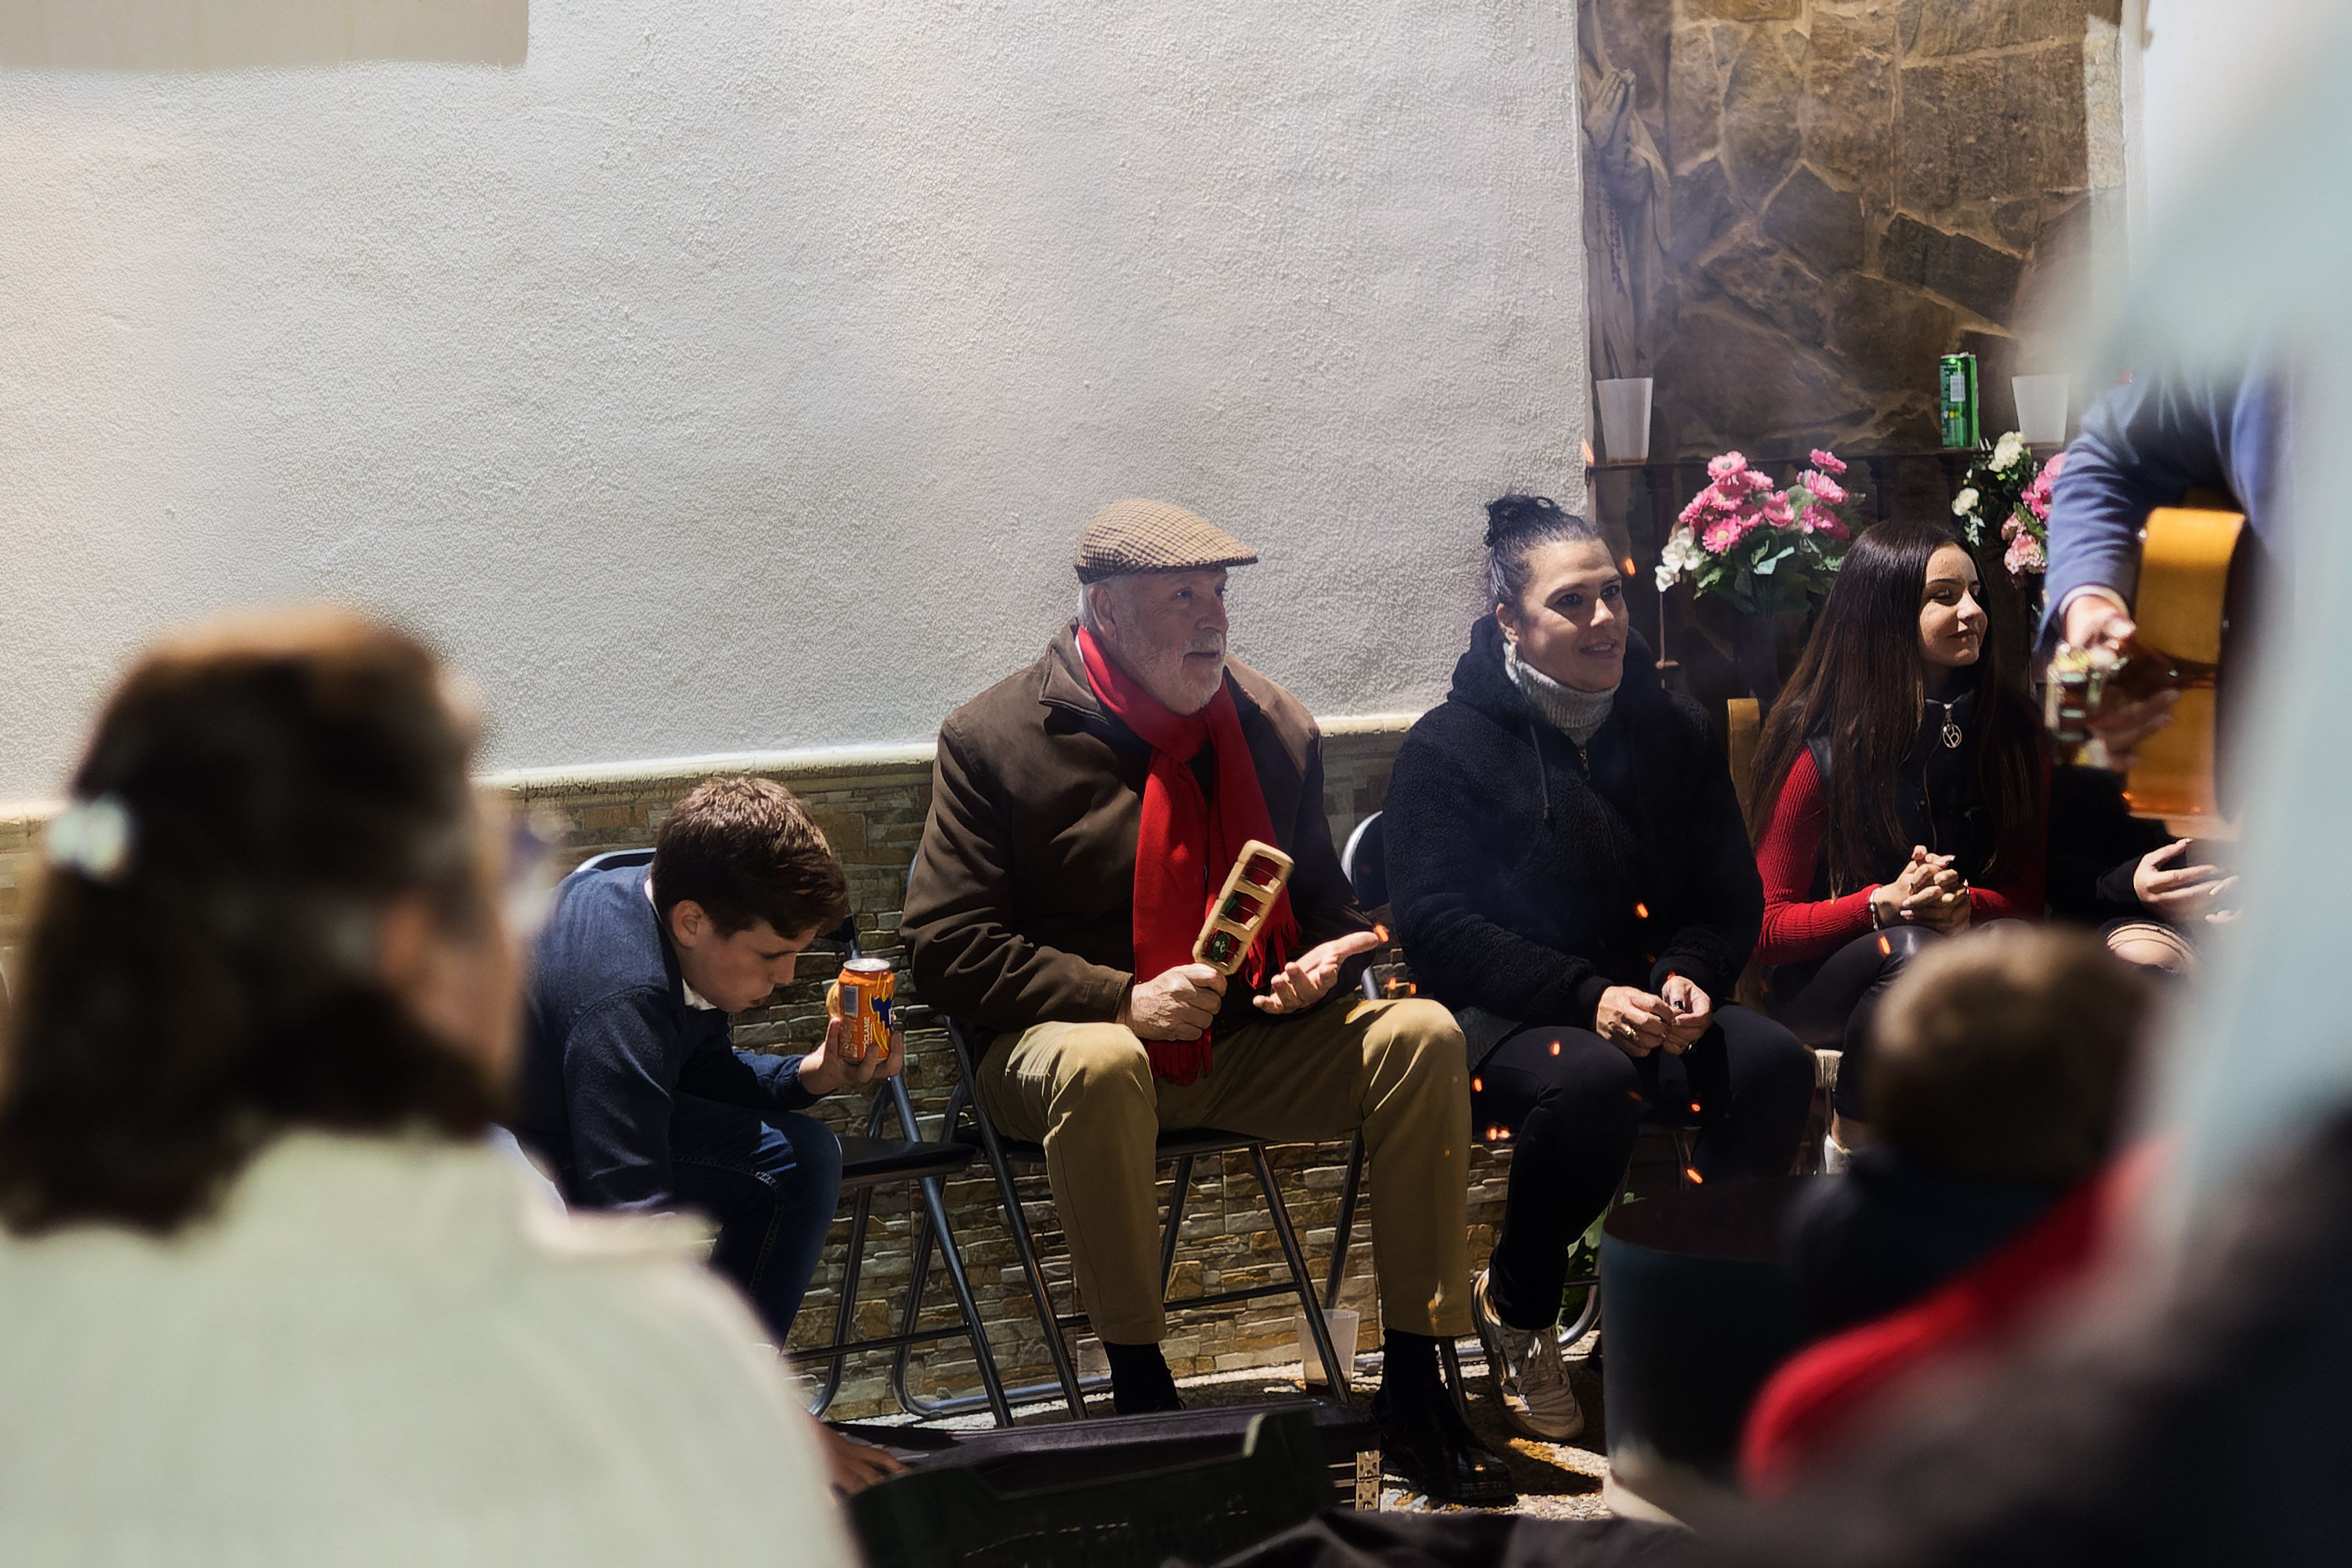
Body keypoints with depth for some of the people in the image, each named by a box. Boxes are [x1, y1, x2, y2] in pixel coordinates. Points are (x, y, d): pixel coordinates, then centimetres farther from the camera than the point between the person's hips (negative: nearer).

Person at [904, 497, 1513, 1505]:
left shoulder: (1273, 726, 9)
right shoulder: (993, 740, -5)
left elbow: (1326, 905, 20)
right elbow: (945, 946, -10)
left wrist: (1323, 964, -6)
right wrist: (1121, 1001, -21)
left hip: (1248, 1042, 5)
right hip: (1065, 1040, -4)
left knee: (1422, 1035, -18)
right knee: (1100, 1065, -40)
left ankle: (1413, 1390, -16)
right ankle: (1139, 1392, -27)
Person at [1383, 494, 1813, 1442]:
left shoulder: (1674, 732, 11)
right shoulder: (1447, 747, -4)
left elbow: (1732, 897, 11)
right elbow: (1437, 926, -13)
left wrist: (1689, 977, -13)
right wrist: (1591, 998, -24)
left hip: (1651, 1009, 5)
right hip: (1497, 1016, -4)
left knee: (1773, 1064, -25)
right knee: (1590, 1080, -37)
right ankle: (1515, 1304, -9)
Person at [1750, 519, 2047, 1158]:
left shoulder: (2009, 730, 3)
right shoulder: (1821, 746, -8)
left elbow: (2031, 891, 5)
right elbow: (1768, 927, -7)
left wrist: (1965, 905, -18)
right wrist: (1884, 903, -23)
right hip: (1823, 983, -3)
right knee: (1911, 951, -37)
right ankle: (1849, 1143, -14)